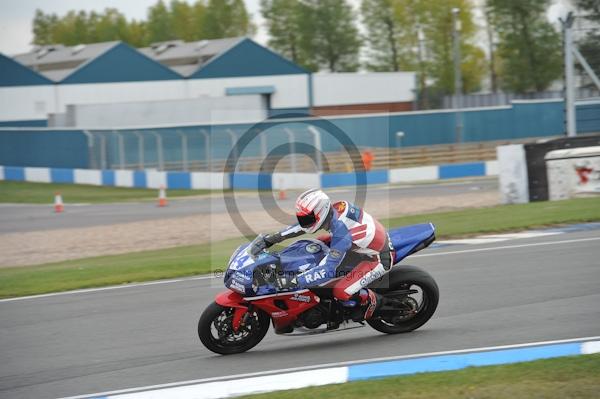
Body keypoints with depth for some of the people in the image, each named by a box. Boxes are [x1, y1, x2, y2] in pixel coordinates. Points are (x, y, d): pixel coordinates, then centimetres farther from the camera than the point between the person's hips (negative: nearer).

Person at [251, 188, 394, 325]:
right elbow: (303, 225, 0)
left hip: (377, 259, -9)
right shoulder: (337, 207, -13)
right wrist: (271, 238, -5)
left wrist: (295, 281, -40)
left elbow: (327, 270, -38)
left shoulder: (341, 234, -37)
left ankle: (372, 300, 4)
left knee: (341, 292, -25)